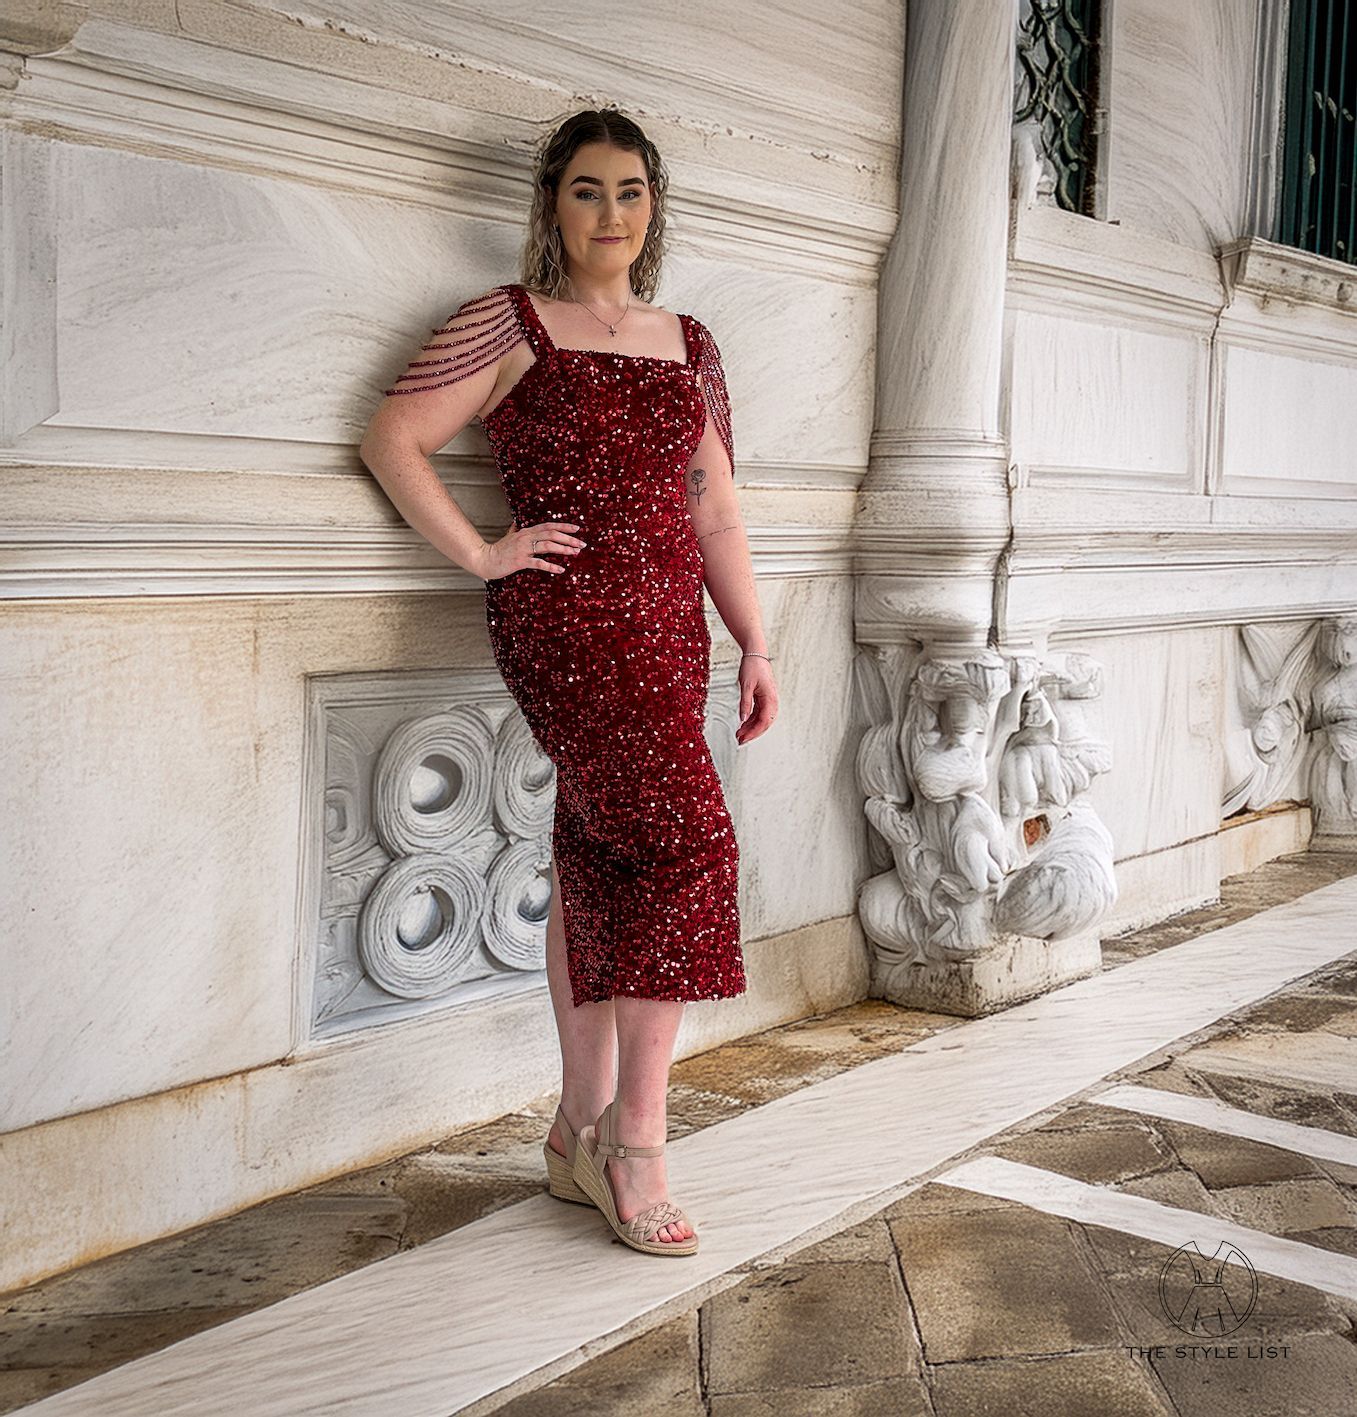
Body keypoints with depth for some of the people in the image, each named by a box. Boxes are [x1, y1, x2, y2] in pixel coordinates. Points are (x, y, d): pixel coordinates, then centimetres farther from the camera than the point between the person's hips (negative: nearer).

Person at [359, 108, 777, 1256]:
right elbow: (393, 438, -1)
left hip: (668, 625, 6)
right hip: (565, 616, -6)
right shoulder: (510, 323, 2)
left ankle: (581, 1133, 18)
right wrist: (483, 554, -8)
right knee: (687, 839, -15)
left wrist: (754, 645, 11)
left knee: (603, 864, 8)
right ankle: (635, 1134, -3)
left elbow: (715, 510, 17)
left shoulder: (689, 345, 18)